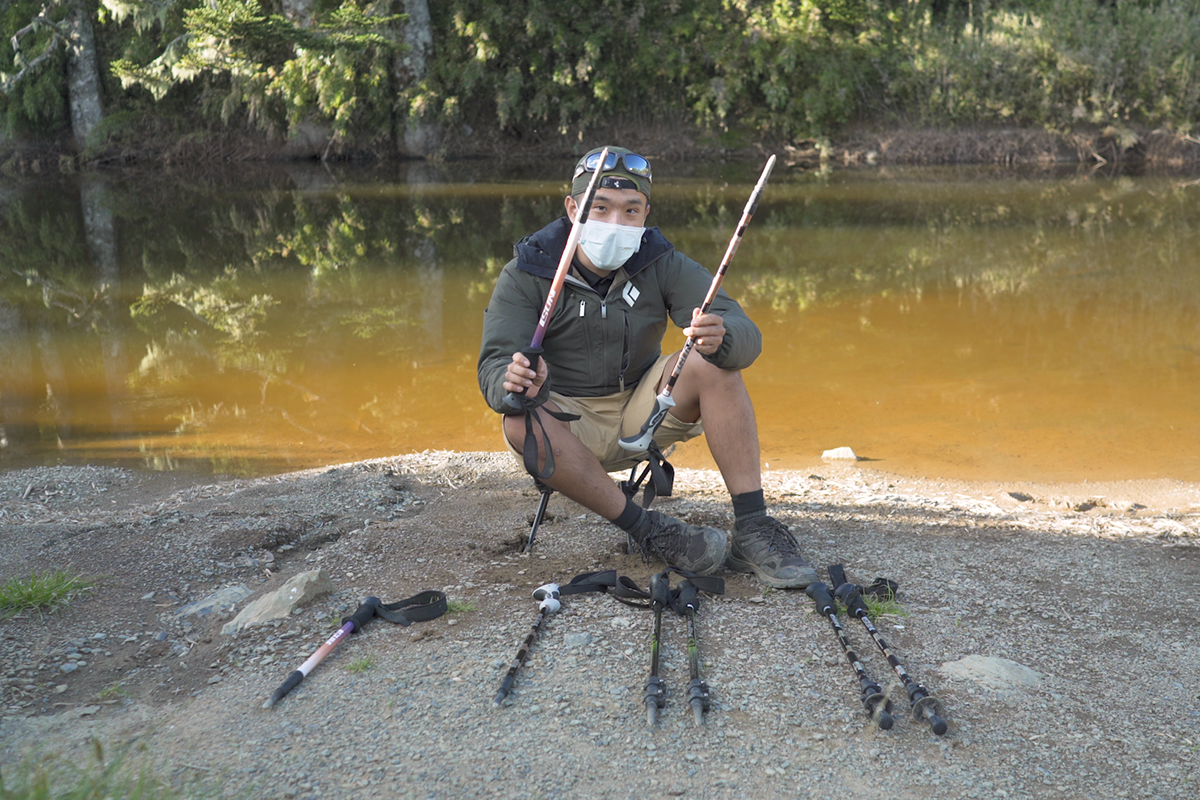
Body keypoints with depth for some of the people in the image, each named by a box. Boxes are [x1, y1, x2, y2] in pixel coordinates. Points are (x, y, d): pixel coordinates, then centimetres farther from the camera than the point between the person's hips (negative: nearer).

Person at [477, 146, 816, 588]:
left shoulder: (662, 264, -7)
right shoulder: (526, 274, -12)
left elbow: (746, 335, -19)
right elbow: (494, 365, -23)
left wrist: (720, 338, -44)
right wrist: (513, 382, -48)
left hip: (643, 410, 2)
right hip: (571, 422, -2)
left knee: (714, 363, -23)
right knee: (522, 424, -34)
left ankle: (753, 530, -24)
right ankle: (651, 533, -26)